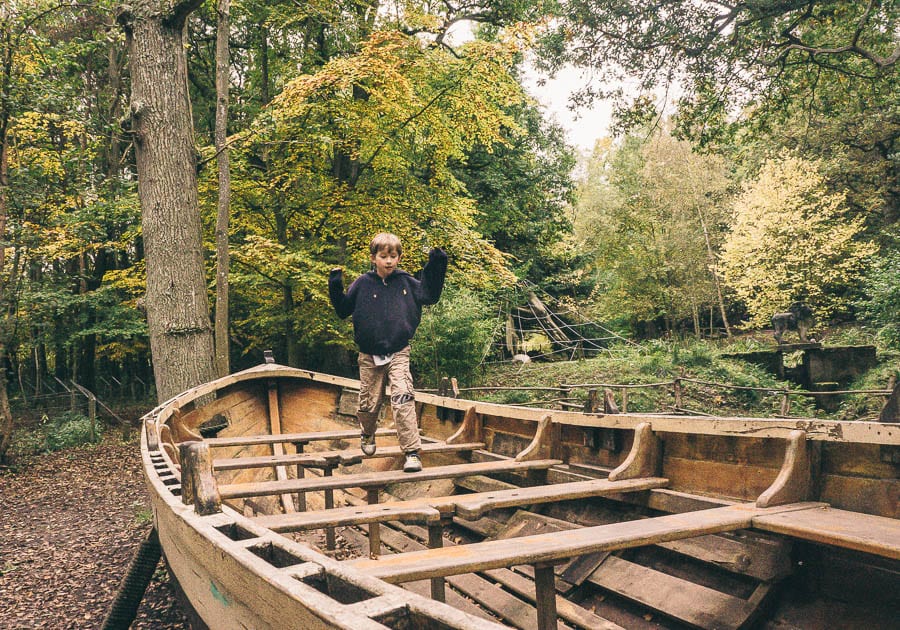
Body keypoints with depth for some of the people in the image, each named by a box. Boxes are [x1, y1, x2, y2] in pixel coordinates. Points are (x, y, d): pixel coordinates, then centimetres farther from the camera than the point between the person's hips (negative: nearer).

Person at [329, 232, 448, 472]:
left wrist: (436, 268, 0)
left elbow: (430, 296, 8)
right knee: (370, 402, 14)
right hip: (369, 355, 1)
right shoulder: (362, 284, -1)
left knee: (403, 398, -18)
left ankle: (412, 452, -14)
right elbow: (343, 310, 5)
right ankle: (367, 435, 46)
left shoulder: (405, 281, 1)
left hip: (399, 353, -1)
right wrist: (335, 287, -9)